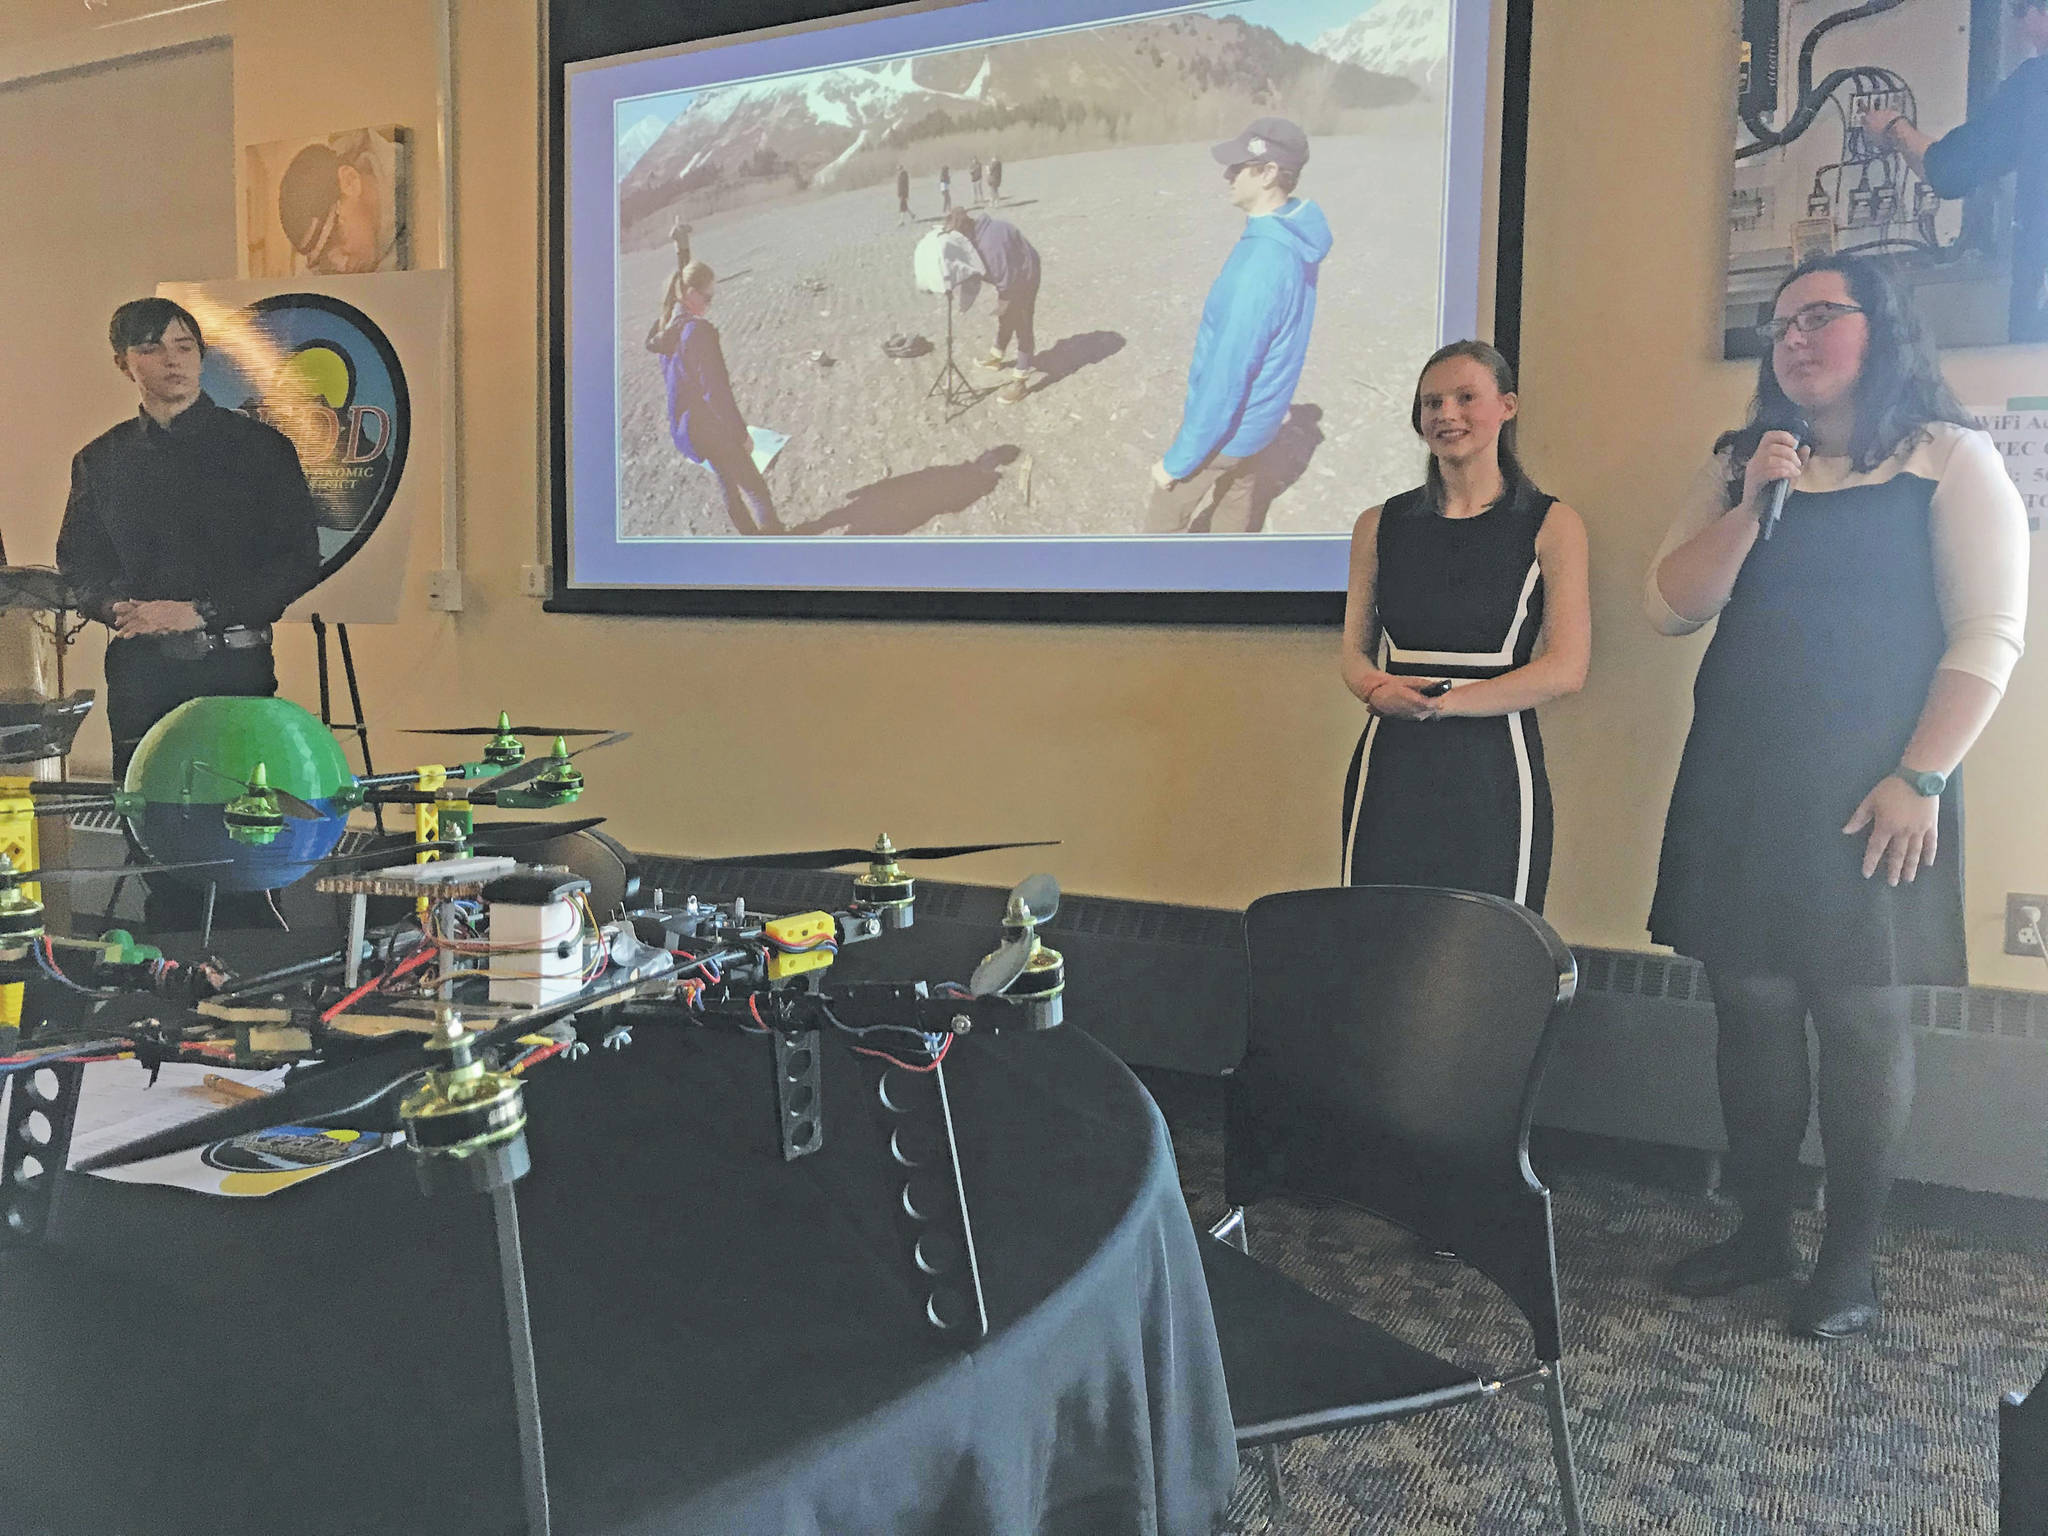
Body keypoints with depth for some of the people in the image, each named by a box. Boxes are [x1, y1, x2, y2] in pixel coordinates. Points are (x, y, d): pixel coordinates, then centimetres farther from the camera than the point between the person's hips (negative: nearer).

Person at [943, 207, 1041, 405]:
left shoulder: (992, 240, -36)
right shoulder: (978, 231, -5)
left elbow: (1007, 274, -31)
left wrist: (1004, 301, -20)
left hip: (1023, 279, -9)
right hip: (1009, 278, 9)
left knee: (1022, 327, -2)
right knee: (1003, 321, 27)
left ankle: (1021, 381, 3)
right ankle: (996, 357, 50)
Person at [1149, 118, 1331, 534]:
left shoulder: (1261, 263, -34)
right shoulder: (1296, 235, -3)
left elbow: (1226, 379, -30)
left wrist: (1179, 460, -21)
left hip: (1225, 422, -9)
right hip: (1254, 417, 9)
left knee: (1165, 516, 10)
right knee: (1234, 507, 24)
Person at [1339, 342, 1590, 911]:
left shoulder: (1551, 525, 4)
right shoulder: (1379, 525, 13)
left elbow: (1566, 669, -3)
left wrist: (1444, 701, -11)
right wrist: (1377, 689, -9)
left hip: (1492, 777, -2)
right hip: (1391, 773, 2)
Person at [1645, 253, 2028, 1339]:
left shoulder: (1950, 458, 0)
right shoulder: (1741, 463, 12)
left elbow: (1989, 633, -6)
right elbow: (1669, 608, 3)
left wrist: (1921, 777, -14)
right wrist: (1750, 506, -9)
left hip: (1871, 792, -4)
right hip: (1739, 783, 4)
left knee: (1861, 1013, 2)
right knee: (1751, 1004, 7)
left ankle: (1852, 1258, 16)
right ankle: (1761, 1230, 22)